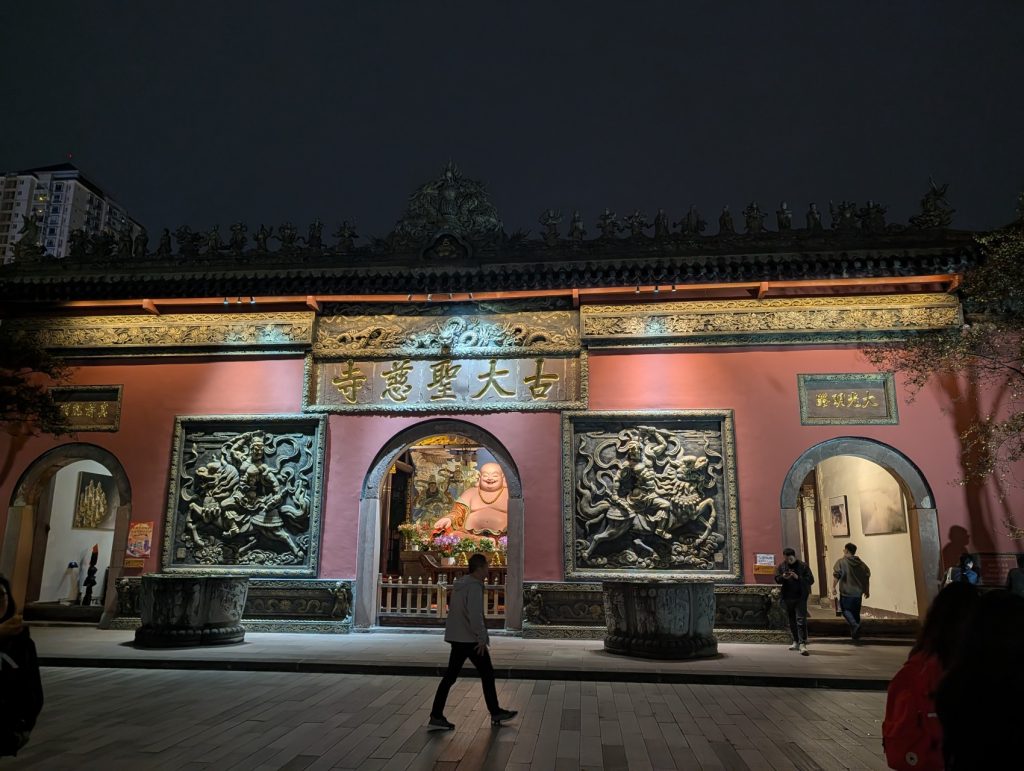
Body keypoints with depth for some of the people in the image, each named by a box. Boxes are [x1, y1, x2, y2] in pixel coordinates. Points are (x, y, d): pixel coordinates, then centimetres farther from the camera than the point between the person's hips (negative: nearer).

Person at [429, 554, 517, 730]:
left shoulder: (459, 585, 11)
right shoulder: (474, 587, -17)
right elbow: (475, 614, -25)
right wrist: (482, 638, -18)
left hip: (457, 638, 9)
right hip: (471, 639, -9)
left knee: (450, 675, 8)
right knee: (487, 673, 6)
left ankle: (436, 716, 6)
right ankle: (495, 713, 17)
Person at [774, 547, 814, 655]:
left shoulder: (803, 566, -3)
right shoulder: (781, 566, 7)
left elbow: (811, 580, -7)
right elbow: (776, 579, 3)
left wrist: (798, 577, -20)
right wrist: (783, 577, -19)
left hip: (800, 598, -4)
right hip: (787, 598, 4)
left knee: (801, 620, -12)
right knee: (792, 621, 13)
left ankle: (802, 644, -15)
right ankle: (796, 642, 26)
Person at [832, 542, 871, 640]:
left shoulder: (841, 561, -9)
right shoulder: (860, 563, 8)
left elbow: (836, 575, -16)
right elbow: (867, 575, 10)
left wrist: (834, 587, -8)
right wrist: (866, 590, 18)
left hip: (846, 592, -5)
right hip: (858, 592, 5)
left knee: (846, 610, 5)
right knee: (856, 612, 14)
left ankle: (855, 625, -19)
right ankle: (856, 634, 18)